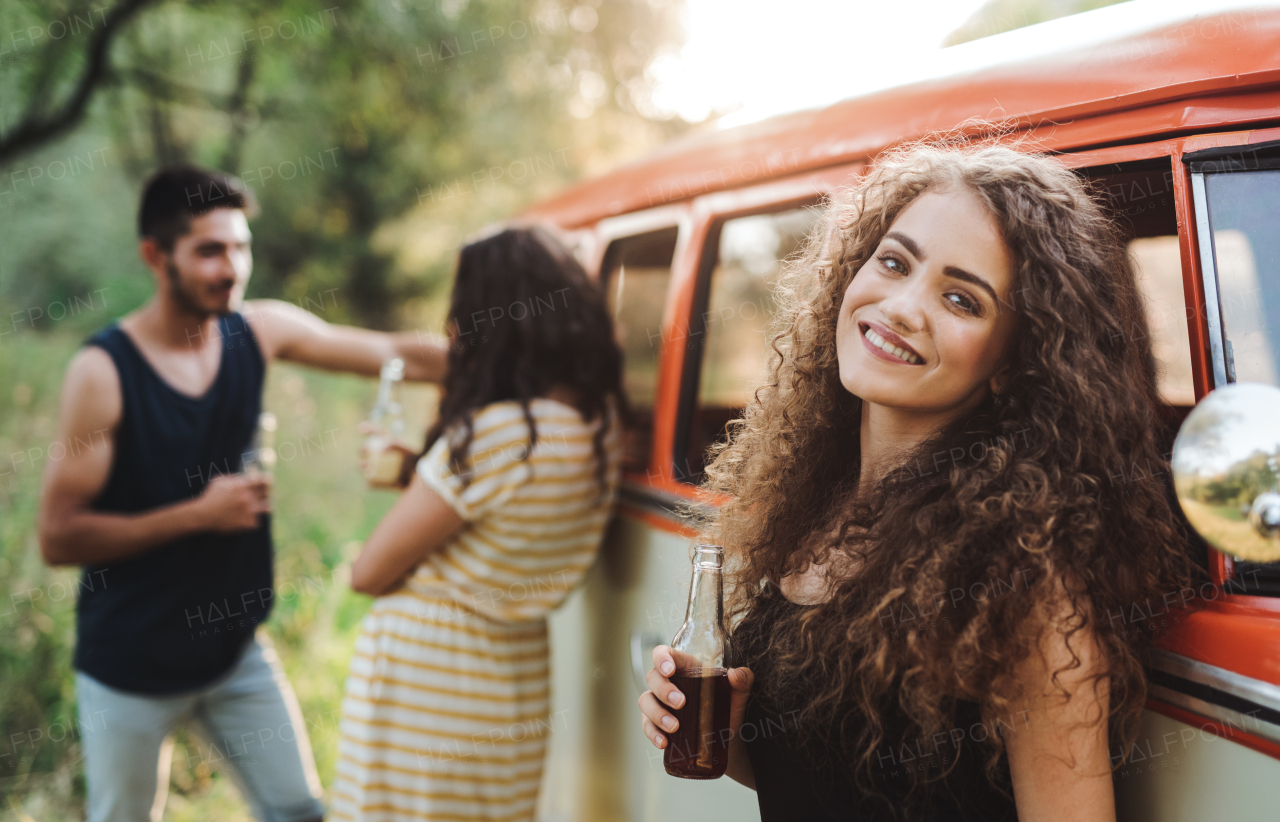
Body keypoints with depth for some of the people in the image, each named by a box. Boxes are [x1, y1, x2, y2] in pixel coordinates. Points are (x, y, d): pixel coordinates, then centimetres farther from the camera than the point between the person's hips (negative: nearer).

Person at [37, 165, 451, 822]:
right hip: (129, 668, -4)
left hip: (235, 646, 5)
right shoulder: (102, 372, -18)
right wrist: (198, 513, -22)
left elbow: (400, 355, -1)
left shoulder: (260, 331, -4)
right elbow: (58, 538, -18)